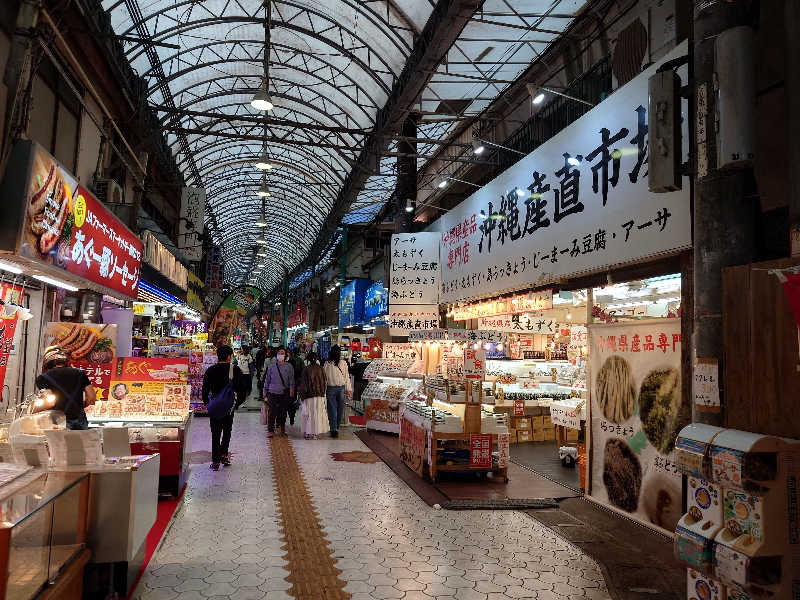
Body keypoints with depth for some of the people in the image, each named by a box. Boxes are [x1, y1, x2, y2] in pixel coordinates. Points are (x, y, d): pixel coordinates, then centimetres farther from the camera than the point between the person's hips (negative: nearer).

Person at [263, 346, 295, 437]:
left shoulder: (289, 366, 5)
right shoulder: (271, 367, 8)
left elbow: (291, 379, 4)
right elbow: (267, 379, 13)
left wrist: (291, 389, -6)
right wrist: (265, 391, 11)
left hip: (284, 393, 1)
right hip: (273, 392, 0)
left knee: (283, 412, 8)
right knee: (272, 412, -6)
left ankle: (282, 428, 24)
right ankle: (270, 430, -1)